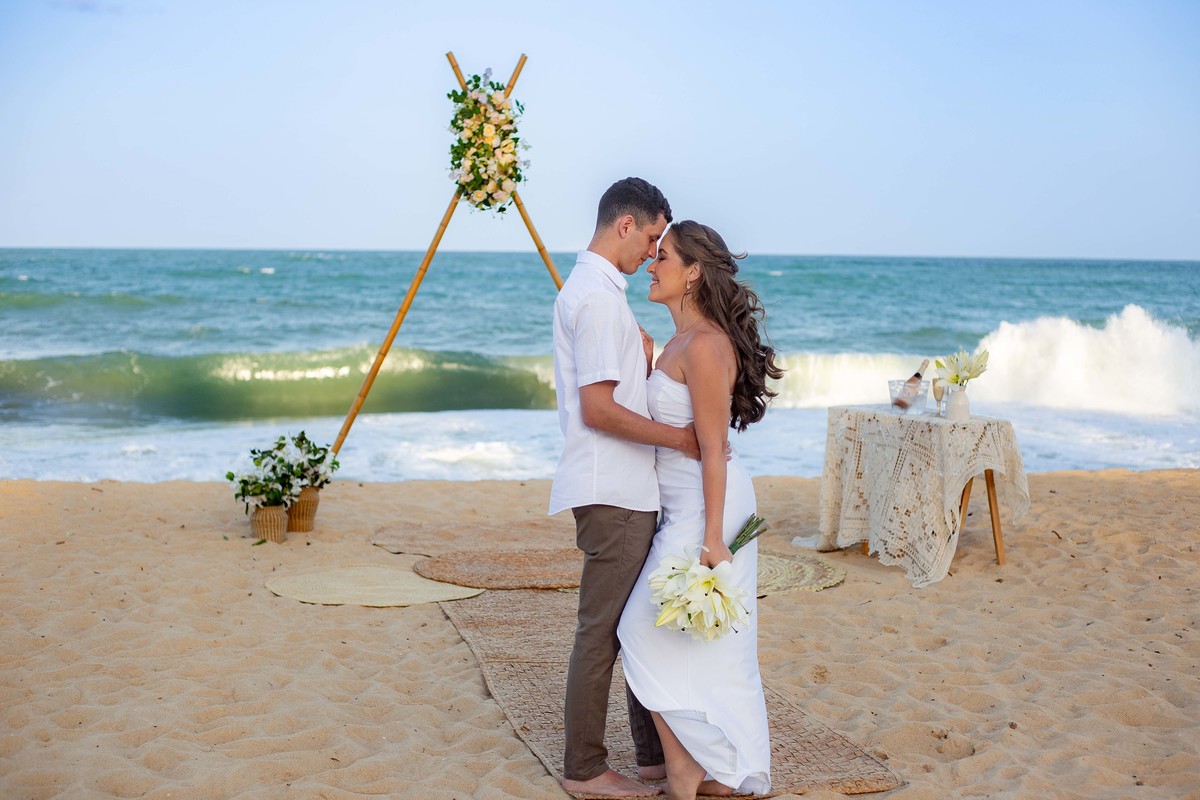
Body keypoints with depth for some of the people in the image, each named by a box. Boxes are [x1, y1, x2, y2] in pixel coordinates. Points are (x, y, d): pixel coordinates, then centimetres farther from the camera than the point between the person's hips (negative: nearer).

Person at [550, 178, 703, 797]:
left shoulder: (588, 287, 17)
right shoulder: (598, 296, -16)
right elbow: (597, 409, -22)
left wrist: (641, 354, 6)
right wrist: (681, 438, -16)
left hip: (627, 488, 10)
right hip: (612, 490, -10)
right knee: (604, 628, -1)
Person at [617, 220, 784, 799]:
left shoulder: (704, 346, -17)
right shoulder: (680, 343, 12)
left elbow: (713, 449, -20)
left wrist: (712, 538, -20)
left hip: (707, 508, -10)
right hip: (684, 506, 10)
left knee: (650, 635, -5)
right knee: (711, 645, 13)